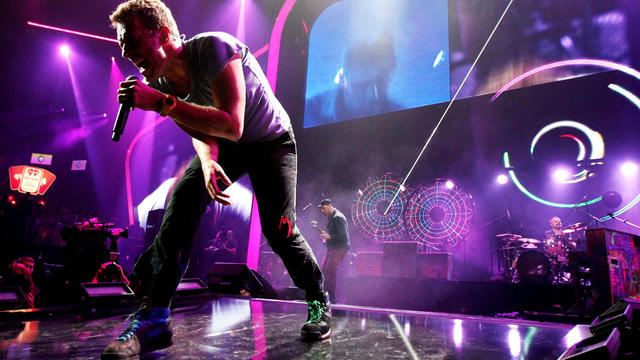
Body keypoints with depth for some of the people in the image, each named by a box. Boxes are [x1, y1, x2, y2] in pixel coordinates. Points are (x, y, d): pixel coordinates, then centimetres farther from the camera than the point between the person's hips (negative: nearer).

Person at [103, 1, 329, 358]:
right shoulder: (158, 83, -8)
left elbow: (232, 125, -38)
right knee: (183, 201, -19)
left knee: (278, 231, -15)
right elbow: (201, 130, -3)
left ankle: (319, 303, 12)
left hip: (272, 139, -5)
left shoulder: (212, 48, -30)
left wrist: (161, 102, -40)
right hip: (225, 145, 5)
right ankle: (154, 319, -13)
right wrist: (207, 162, -26)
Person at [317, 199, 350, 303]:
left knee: (330, 272, -12)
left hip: (339, 248, -10)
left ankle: (331, 298, -4)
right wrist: (326, 238, 10)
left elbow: (344, 236, -21)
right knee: (324, 270, 12)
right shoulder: (331, 217, 15)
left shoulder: (338, 217, -16)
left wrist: (329, 237, -21)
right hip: (333, 248, 10)